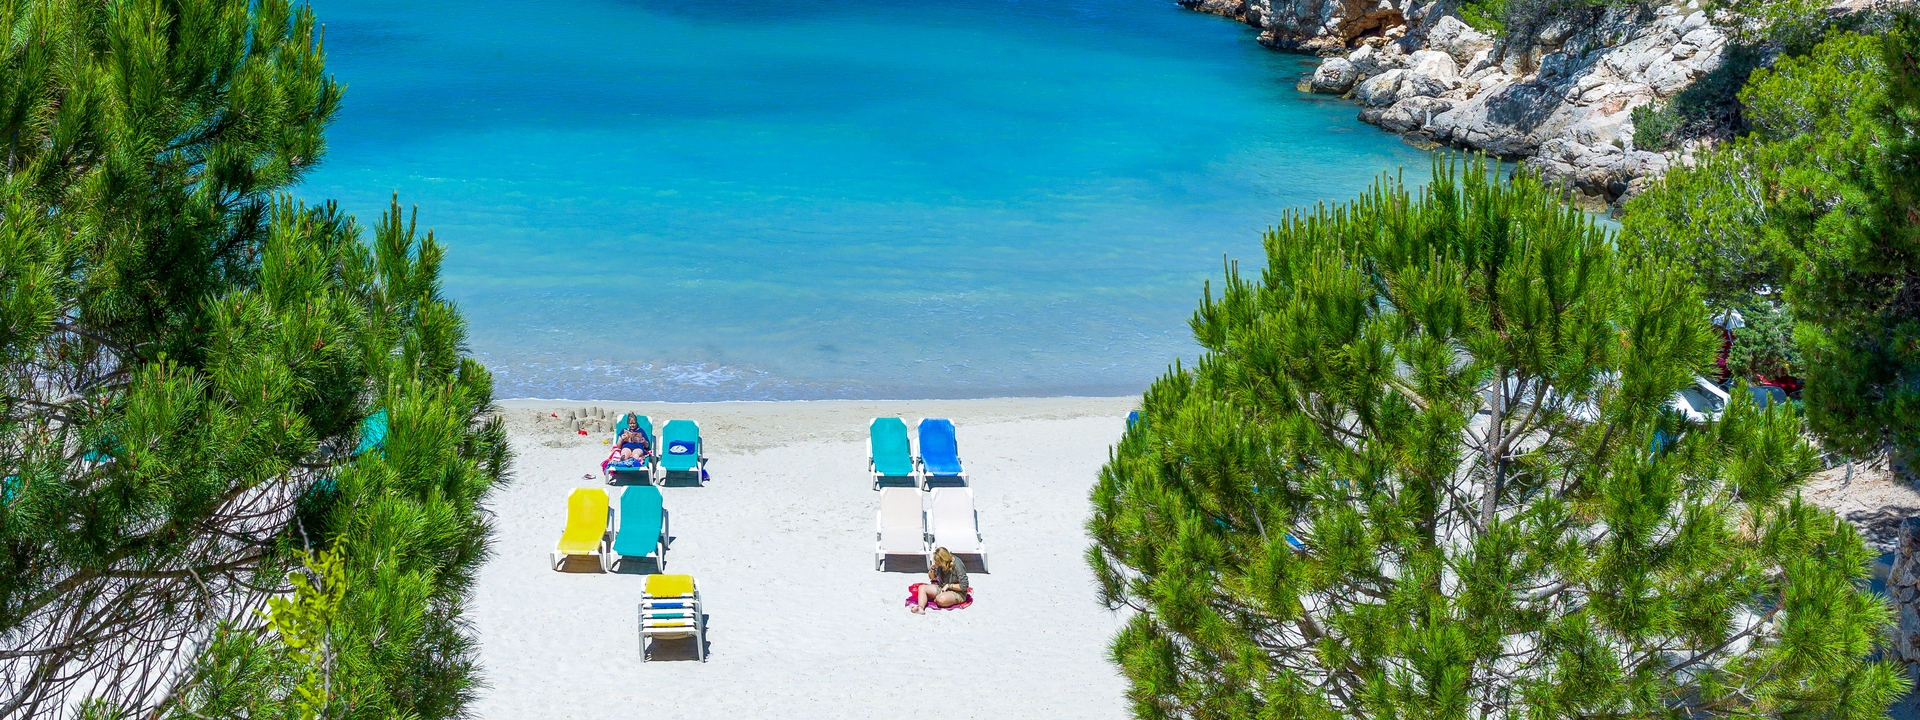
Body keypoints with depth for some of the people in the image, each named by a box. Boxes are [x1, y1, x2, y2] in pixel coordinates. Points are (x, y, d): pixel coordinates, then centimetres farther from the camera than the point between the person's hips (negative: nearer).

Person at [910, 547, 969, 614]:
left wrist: (948, 586, -18)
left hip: (957, 592, -8)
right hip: (942, 588, 8)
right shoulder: (939, 564, -6)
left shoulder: (957, 565, -23)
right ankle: (920, 608, -29)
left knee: (941, 599, -38)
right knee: (922, 588, -7)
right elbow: (931, 577, 11)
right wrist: (932, 568, -10)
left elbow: (964, 586, -21)